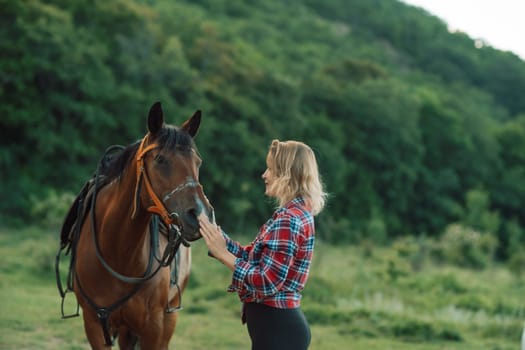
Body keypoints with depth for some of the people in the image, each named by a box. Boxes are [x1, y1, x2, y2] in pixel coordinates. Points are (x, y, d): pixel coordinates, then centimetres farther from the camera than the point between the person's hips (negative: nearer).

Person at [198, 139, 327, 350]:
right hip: (281, 324, 10)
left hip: (276, 330, -10)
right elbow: (251, 256, 14)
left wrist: (222, 254, -17)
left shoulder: (288, 220, -18)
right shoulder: (298, 213, 12)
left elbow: (267, 283, -23)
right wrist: (213, 231, 10)